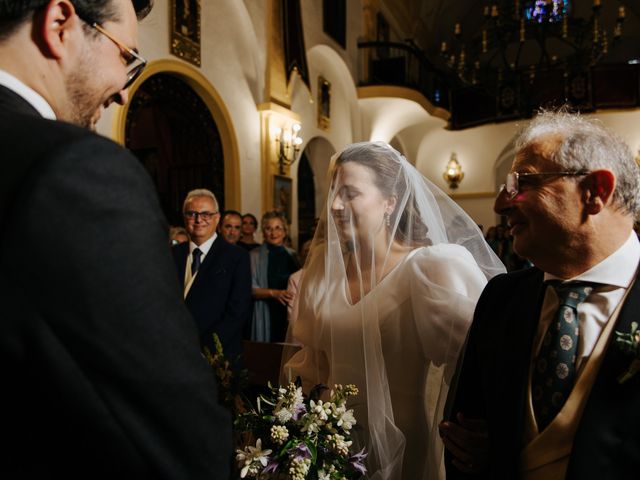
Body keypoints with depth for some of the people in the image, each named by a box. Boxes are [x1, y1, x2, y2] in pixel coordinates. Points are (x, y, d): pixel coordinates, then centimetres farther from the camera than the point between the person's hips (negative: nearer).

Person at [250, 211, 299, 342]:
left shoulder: (291, 255, 12)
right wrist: (274, 293, -21)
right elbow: (250, 288, -7)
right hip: (266, 314, -3)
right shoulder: (254, 255, 0)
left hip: (290, 312, 3)